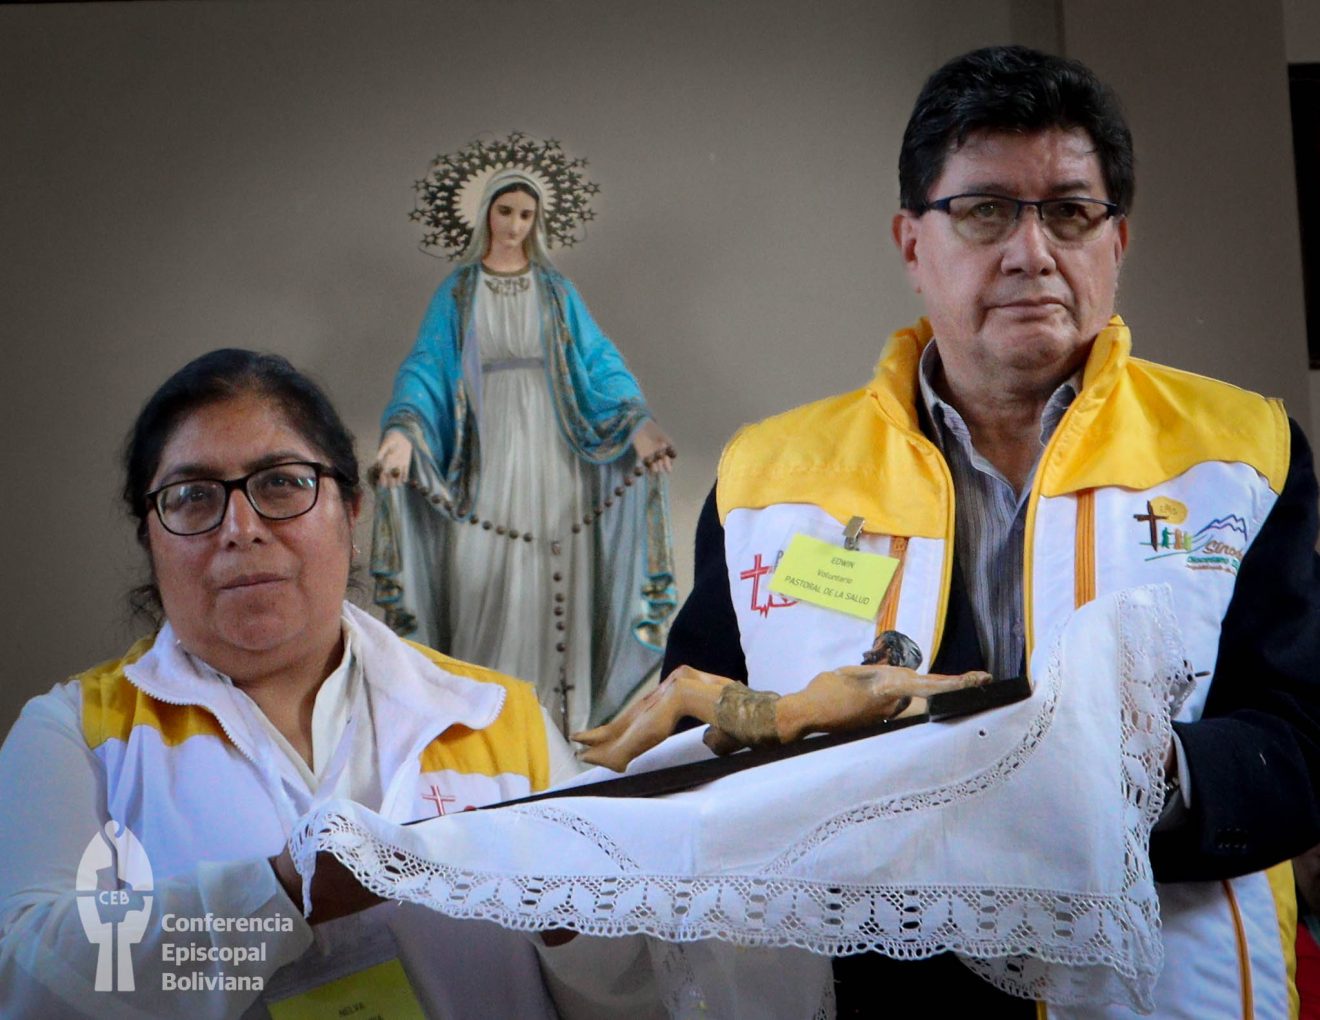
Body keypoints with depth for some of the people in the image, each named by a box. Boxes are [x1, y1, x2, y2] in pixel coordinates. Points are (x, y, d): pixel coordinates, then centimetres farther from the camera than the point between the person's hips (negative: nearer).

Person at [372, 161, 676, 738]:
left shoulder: (554, 289, 11)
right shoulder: (458, 291, 7)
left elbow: (598, 361, 4)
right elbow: (427, 366, -3)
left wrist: (637, 423, -13)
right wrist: (404, 430, -21)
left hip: (550, 451, 1)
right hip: (488, 452, -1)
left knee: (550, 581, -1)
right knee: (483, 580, -6)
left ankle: (553, 707, 4)